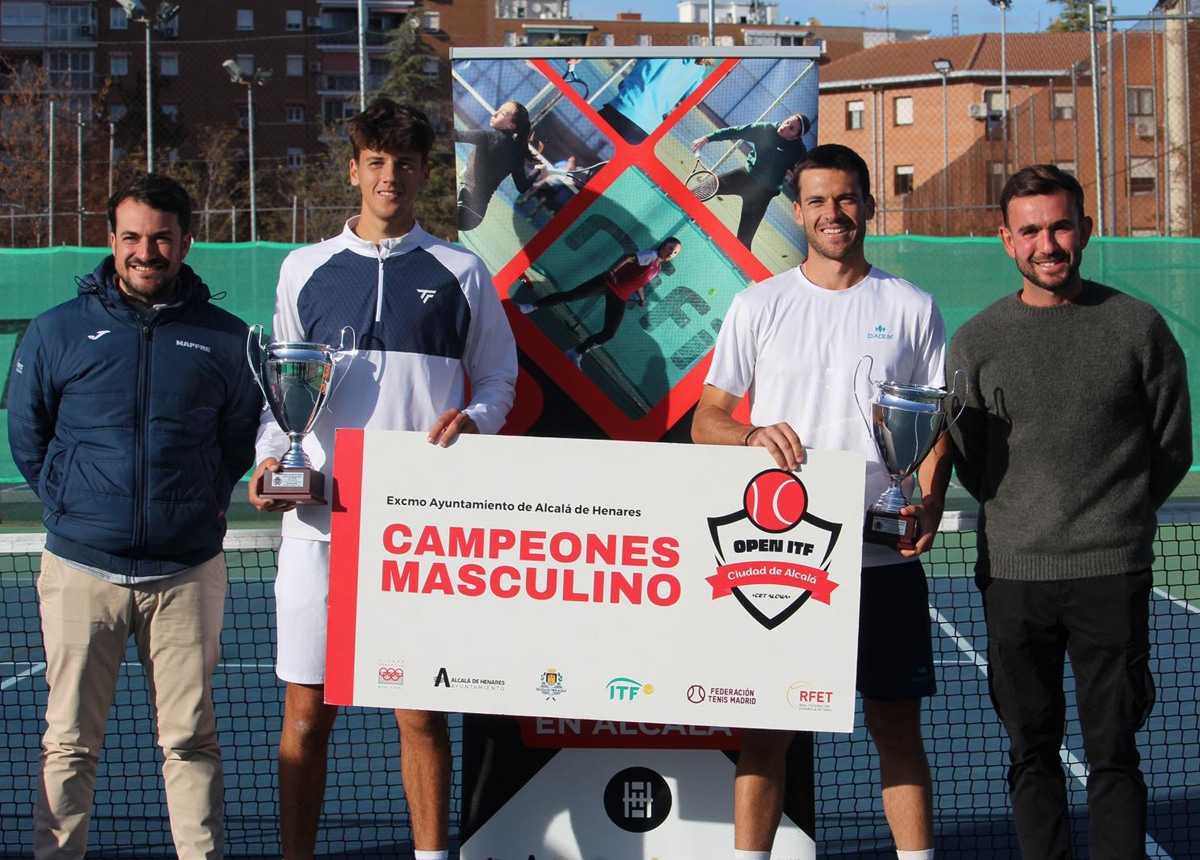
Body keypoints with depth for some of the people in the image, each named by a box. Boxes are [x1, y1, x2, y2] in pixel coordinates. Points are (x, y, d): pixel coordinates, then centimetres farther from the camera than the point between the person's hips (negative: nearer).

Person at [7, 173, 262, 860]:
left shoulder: (225, 339, 5)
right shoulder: (56, 333, 5)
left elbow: (243, 439, 15)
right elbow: (27, 437, 14)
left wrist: (205, 501, 7)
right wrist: (70, 503, 7)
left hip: (187, 572, 0)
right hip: (81, 570, 0)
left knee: (191, 739, 5)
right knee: (70, 741, 4)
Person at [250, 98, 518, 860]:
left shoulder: (460, 274, 8)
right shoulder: (305, 270, 11)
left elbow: (498, 381, 13)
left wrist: (471, 420, -8)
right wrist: (271, 458, -2)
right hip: (320, 518, 1)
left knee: (421, 709, 2)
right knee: (307, 709, 2)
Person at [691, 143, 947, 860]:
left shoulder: (912, 307, 7)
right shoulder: (760, 305, 7)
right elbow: (706, 421, 7)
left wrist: (929, 502, -11)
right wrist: (754, 435, -16)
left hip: (884, 553, 0)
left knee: (897, 725, 4)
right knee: (767, 725, 3)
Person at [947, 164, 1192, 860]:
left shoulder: (1137, 327, 1)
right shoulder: (976, 342, 5)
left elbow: (1172, 449, 9)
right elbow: (969, 463, 11)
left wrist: (1114, 518, 10)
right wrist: (1025, 521, 3)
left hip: (1112, 575, -2)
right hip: (1013, 572, 2)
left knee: (1113, 752, 1)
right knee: (1033, 750, 8)